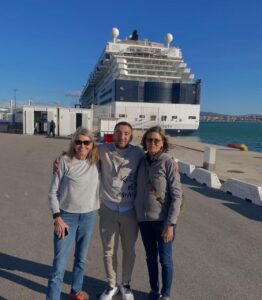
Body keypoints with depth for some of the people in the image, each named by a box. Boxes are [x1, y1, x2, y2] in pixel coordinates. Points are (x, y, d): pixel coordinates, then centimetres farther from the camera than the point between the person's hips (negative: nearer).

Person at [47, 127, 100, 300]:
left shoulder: (95, 163, -1)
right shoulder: (65, 161, -10)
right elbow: (53, 191, -7)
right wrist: (57, 218, -11)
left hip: (89, 217, 4)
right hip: (67, 216, -3)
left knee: (81, 259, 19)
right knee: (59, 263, -2)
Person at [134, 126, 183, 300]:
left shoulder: (168, 162, -12)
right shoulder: (142, 162, 3)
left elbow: (176, 195, -13)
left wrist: (170, 224, -16)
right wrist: (138, 214, 6)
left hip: (163, 219, -4)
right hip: (144, 219, 5)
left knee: (165, 259, 10)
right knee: (151, 257, 18)